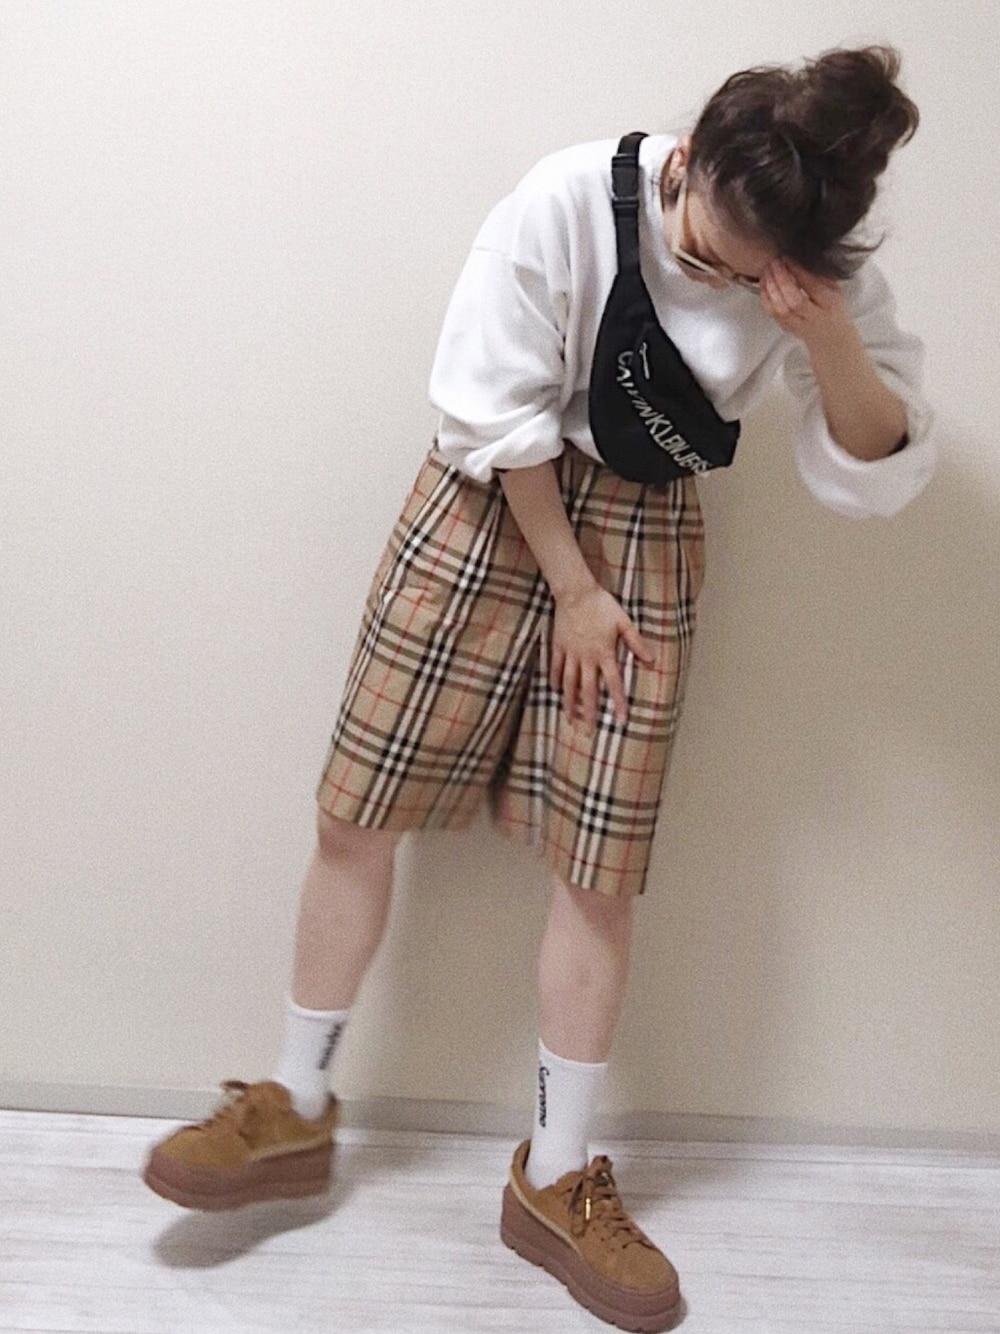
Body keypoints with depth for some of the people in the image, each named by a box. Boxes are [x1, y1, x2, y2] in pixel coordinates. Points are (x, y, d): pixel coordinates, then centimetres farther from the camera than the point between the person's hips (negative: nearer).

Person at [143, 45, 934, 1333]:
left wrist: (830, 341, -29)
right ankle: (294, 1110, 20)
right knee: (356, 811, -1)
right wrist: (571, 585, -10)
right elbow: (493, 405, -13)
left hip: (643, 537, 2)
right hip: (495, 499, -1)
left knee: (599, 865, 0)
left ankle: (556, 1181, 17)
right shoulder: (572, 199, -19)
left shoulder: (822, 275, -9)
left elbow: (876, 476, -11)